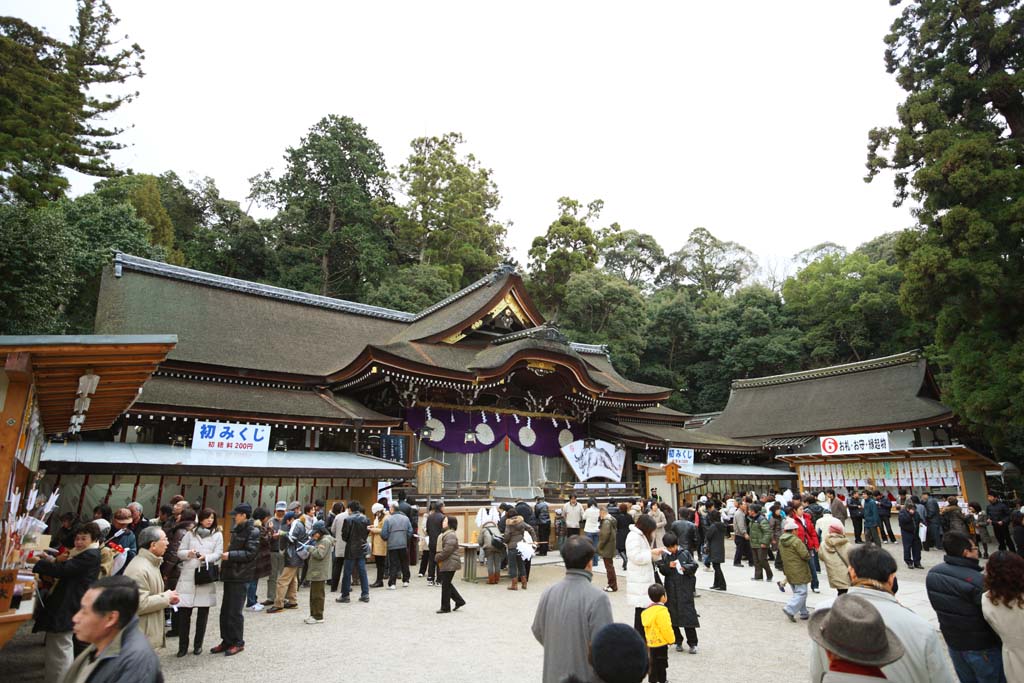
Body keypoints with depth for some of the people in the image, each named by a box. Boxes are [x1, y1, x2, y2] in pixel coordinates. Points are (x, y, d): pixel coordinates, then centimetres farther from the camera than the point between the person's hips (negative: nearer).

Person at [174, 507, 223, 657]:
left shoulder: (217, 534, 6)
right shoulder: (190, 533, 9)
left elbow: (218, 554, -2)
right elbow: (180, 552, 7)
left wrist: (206, 557, -21)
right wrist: (188, 553, -14)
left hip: (206, 576, 0)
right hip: (188, 575, 0)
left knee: (203, 611, 6)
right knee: (183, 610, -2)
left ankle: (198, 644, 21)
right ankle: (183, 645, 13)